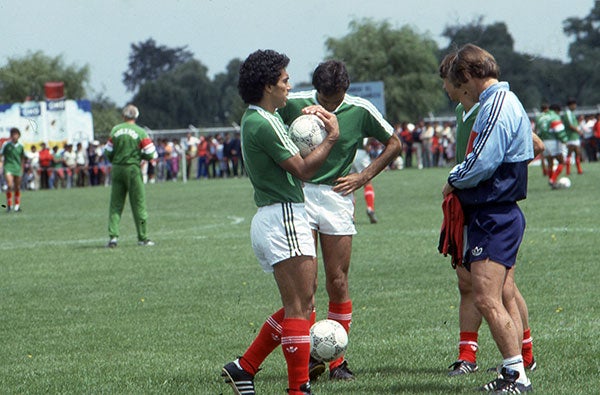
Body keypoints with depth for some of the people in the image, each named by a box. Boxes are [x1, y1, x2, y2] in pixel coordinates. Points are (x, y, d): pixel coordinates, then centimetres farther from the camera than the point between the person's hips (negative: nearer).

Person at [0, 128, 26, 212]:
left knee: (17, 188, 8)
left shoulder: (20, 146, 6)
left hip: (17, 168, 3)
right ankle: (9, 205, -7)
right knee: (10, 185, -17)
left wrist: (22, 169, 17)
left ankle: (17, 205, 20)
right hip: (8, 167, -3)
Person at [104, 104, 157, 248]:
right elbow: (150, 154, -7)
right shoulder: (140, 132, -6)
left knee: (115, 204, 7)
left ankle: (113, 235, -2)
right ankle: (142, 237, 8)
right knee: (138, 204, 5)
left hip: (117, 169, 2)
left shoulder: (115, 130, 2)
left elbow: (108, 153, 4)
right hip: (133, 169, -2)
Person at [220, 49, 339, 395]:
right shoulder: (262, 124, -16)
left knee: (303, 303, 14)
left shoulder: (259, 118, 16)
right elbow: (303, 170, -14)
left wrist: (309, 114, 16)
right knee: (299, 306, -9)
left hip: (274, 220, 11)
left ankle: (245, 367, 14)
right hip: (282, 218, -11)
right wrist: (331, 138, -2)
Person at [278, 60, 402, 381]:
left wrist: (364, 177, 0)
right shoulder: (294, 104, -6)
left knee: (337, 282, 0)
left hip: (337, 196, 1)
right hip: (299, 195, 0)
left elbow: (394, 144, 9)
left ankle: (337, 358, 9)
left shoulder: (361, 111, -5)